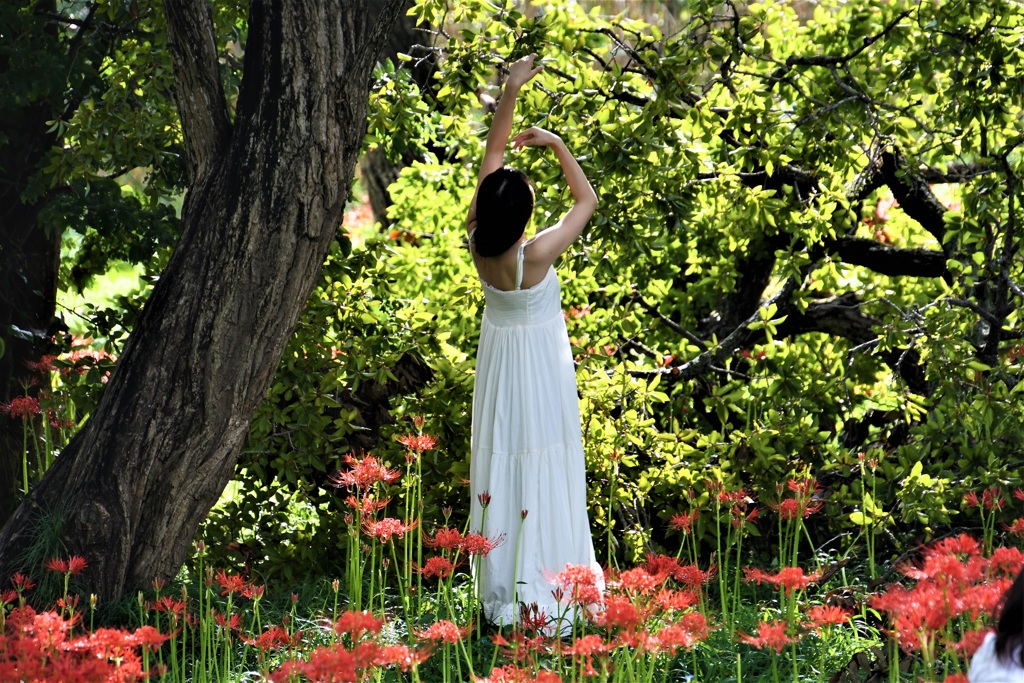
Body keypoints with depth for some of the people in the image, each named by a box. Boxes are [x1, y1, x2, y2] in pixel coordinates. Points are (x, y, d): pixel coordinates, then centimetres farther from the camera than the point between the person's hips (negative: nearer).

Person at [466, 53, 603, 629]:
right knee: (540, 460, 2)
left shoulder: (478, 242, -18)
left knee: (499, 456, 12)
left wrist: (513, 90, -13)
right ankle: (540, 577, 6)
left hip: (498, 357, 5)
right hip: (541, 359, -5)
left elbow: (494, 149, -13)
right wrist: (558, 146, -13)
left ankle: (500, 580, 20)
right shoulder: (537, 255, -29)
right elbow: (587, 201, -16)